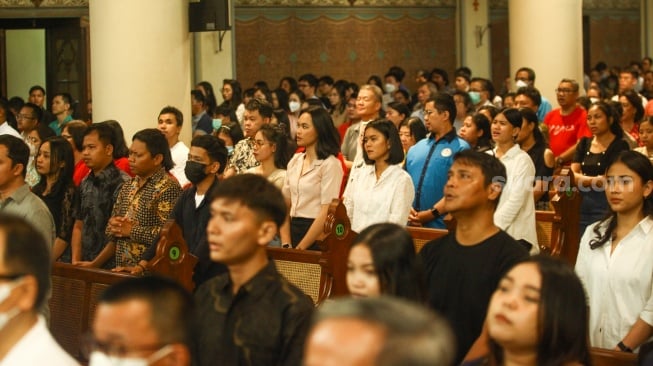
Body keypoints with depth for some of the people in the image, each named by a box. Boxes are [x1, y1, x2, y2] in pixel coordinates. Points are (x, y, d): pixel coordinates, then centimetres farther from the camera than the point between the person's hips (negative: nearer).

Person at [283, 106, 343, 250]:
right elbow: (285, 203, 11)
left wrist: (300, 248, -14)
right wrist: (286, 244, -2)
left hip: (316, 235, -6)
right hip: (293, 229, 6)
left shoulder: (330, 164, -9)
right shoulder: (295, 161, 10)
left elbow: (326, 213, -14)